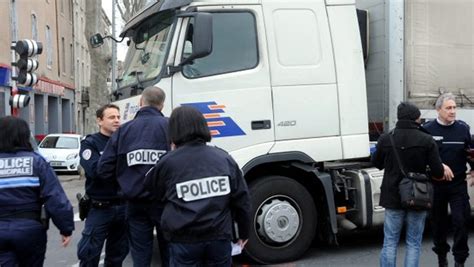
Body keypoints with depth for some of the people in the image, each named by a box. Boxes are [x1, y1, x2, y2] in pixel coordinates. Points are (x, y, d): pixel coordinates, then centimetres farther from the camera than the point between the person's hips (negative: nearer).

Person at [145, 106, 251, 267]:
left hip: (184, 240, -2)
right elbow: (241, 199, 5)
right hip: (219, 237, 3)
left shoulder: (168, 162, -5)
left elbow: (151, 193, 10)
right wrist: (244, 233, 17)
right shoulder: (224, 158, 3)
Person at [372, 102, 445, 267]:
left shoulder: (385, 139, -6)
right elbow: (438, 172, -11)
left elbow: (376, 163, 9)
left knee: (390, 242, 10)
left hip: (393, 198, 1)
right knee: (413, 244, 9)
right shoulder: (426, 140, -10)